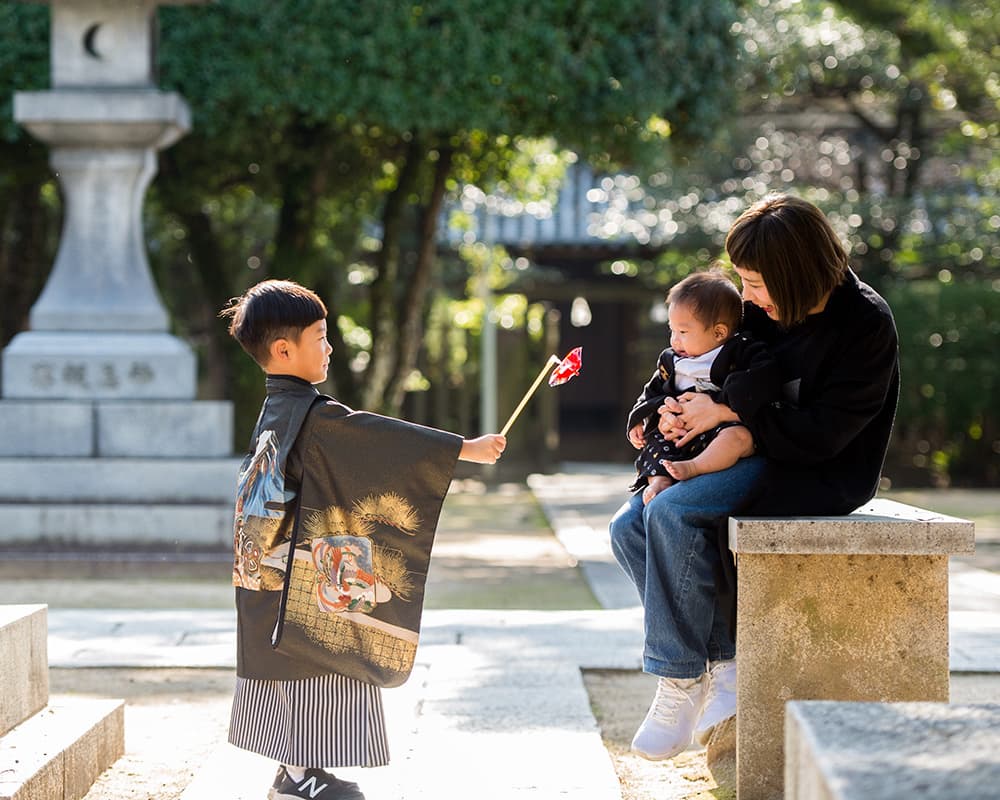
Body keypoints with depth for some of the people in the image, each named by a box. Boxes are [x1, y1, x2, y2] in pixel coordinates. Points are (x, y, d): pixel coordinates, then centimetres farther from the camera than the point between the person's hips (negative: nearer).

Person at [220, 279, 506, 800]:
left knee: (288, 667, 14)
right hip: (311, 579, -9)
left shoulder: (274, 414, 12)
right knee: (313, 662, -3)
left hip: (270, 573, 9)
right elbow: (382, 439, -19)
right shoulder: (315, 417, -18)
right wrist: (467, 449, -16)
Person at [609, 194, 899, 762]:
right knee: (630, 528, -7)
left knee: (673, 512, -28)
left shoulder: (866, 324, -18)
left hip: (822, 476, -8)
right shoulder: (764, 308, 4)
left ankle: (680, 680, -19)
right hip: (760, 458, 9)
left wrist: (726, 412, -20)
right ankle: (726, 661, -7)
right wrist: (677, 409, -3)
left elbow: (821, 435, -22)